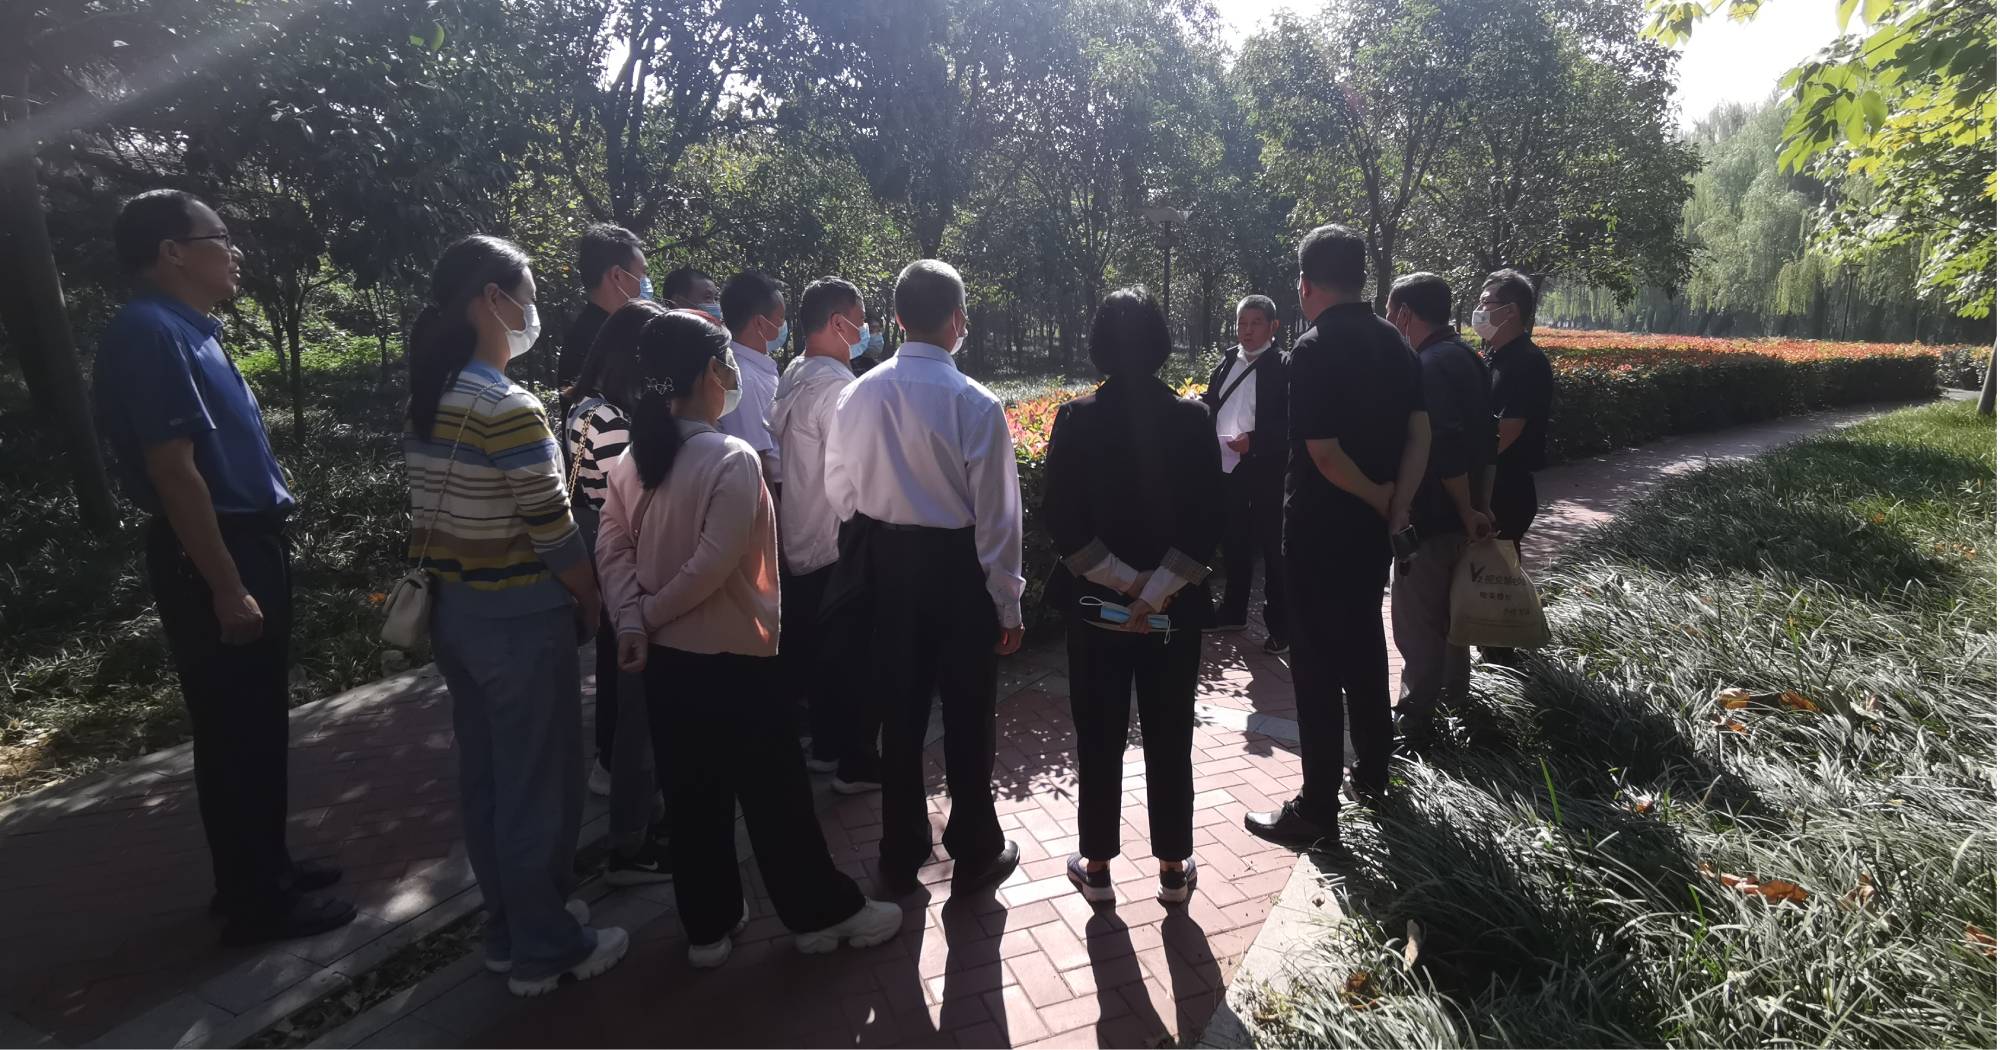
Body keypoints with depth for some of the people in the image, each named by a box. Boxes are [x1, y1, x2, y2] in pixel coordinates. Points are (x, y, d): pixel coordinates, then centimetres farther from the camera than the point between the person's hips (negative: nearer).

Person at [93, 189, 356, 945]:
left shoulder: (189, 331, 14)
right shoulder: (150, 332, -17)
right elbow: (173, 469, -22)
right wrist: (226, 587, -22)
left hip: (248, 544, 10)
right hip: (210, 558, -10)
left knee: (260, 726, 18)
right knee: (234, 735, 1)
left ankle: (265, 868, 32)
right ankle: (254, 902, 14)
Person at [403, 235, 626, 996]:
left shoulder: (428, 400, 5)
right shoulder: (509, 408, -21)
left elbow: (432, 515, 9)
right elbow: (554, 537, -19)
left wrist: (451, 582, 15)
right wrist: (593, 606, -3)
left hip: (453, 609, 9)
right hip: (519, 618, -9)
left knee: (484, 777, 18)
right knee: (538, 784, 5)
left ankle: (506, 931, 34)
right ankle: (543, 949, 21)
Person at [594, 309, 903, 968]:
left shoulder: (633, 459, 3)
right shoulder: (732, 459, -20)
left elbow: (612, 547, -1)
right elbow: (714, 564, -23)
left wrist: (633, 620, -10)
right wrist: (651, 611, -10)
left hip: (664, 656, 7)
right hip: (731, 657, -7)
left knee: (692, 793, 18)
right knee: (774, 791, 8)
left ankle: (707, 925, 32)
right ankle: (823, 912, 25)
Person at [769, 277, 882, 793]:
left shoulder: (792, 378, 9)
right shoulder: (837, 386, -20)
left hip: (801, 542, 9)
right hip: (840, 547, -9)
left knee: (820, 648, 19)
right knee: (856, 655, 3)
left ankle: (826, 746, 33)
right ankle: (857, 764, 15)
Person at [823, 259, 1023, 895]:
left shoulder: (857, 394, -4)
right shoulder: (973, 403, -18)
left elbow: (840, 493, 5)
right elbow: (996, 513, -15)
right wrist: (1008, 602, -5)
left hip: (886, 565, 5)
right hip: (958, 567, -4)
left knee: (900, 710, 17)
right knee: (968, 716, 11)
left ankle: (901, 853, 31)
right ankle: (974, 853, 26)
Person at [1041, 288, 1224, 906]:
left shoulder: (1077, 419, -8)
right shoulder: (1192, 419, -6)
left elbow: (1060, 518, -11)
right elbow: (1208, 519, -10)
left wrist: (1124, 582, -9)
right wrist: (1155, 590, -12)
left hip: (1093, 603, 0)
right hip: (1174, 606, 1)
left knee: (1099, 737, 12)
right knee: (1170, 737, 13)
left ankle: (1096, 866, 24)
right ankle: (1174, 868, 25)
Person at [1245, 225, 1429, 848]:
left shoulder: (1315, 348, -18)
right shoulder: (1392, 343, 6)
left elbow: (1323, 452, -23)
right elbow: (1420, 435, 6)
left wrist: (1379, 499, -8)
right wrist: (1396, 507, 1)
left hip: (1320, 529, -8)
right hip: (1374, 526, 8)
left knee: (1318, 663, 0)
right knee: (1365, 644, 21)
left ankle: (1318, 810, 9)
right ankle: (1373, 773, 36)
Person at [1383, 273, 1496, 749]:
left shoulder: (1430, 365, -19)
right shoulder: (1464, 357, 12)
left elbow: (1445, 446, -28)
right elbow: (1481, 437, 17)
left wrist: (1465, 510, -17)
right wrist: (1474, 507, 19)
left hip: (1432, 515, -10)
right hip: (1461, 512, 10)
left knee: (1415, 617, -3)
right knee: (1447, 610, 21)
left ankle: (1415, 721, 5)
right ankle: (1453, 703, 36)